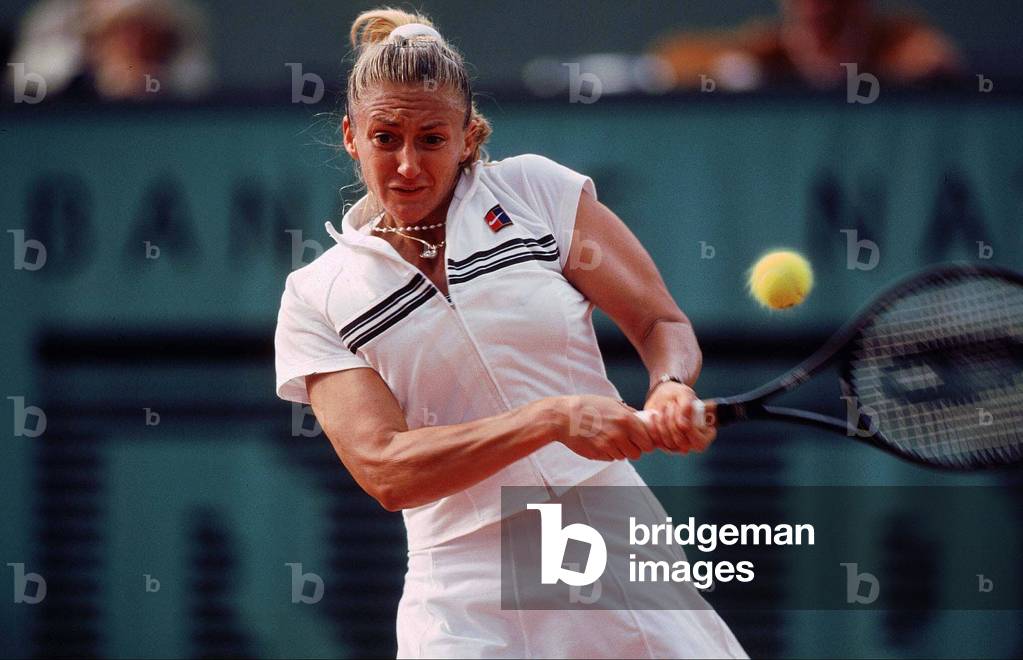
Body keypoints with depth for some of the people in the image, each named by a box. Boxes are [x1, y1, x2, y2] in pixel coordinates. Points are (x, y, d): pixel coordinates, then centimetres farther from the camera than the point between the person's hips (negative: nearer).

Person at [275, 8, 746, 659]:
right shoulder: (316, 300, 2)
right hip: (467, 607, -1)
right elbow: (386, 471, -10)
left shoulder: (536, 189, 4)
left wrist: (673, 387, -17)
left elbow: (661, 322, 7)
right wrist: (555, 419, -22)